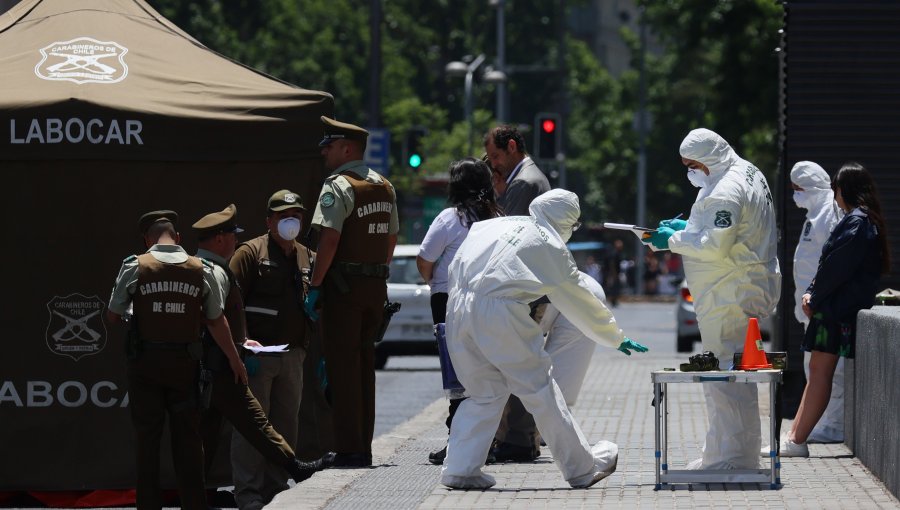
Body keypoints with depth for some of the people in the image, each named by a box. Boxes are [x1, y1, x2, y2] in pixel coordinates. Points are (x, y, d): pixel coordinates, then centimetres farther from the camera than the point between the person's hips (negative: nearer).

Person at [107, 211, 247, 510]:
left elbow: (112, 316, 0)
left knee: (147, 439, 5)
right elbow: (216, 321, 1)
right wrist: (235, 360, 11)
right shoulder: (201, 270, 0)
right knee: (187, 439, 8)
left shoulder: (135, 268, -5)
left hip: (145, 362, -1)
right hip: (184, 364, 1)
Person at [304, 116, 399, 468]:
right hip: (376, 286, 8)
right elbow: (392, 238, 18)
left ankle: (348, 449, -7)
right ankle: (363, 446, 15)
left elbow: (329, 239, -19)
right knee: (364, 365, 13)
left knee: (342, 366, -5)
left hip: (344, 285, -8)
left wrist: (314, 286, -17)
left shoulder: (338, 187, -12)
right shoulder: (384, 187, 14)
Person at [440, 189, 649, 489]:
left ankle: (459, 469, 9)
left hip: (458, 309, 5)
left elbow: (455, 268, 19)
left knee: (484, 393, 16)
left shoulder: (488, 226, 22)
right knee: (540, 391, 6)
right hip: (500, 313, -5)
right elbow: (580, 302, 19)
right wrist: (617, 338, 30)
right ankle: (583, 468, 17)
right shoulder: (550, 246, 10)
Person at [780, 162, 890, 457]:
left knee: (820, 370, -8)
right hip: (834, 308, 9)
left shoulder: (856, 222, -14)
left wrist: (814, 299, -7)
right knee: (817, 370, 10)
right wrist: (812, 293, 5)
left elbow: (838, 267, -17)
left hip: (839, 309, -9)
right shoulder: (864, 220, 17)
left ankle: (797, 442, -9)